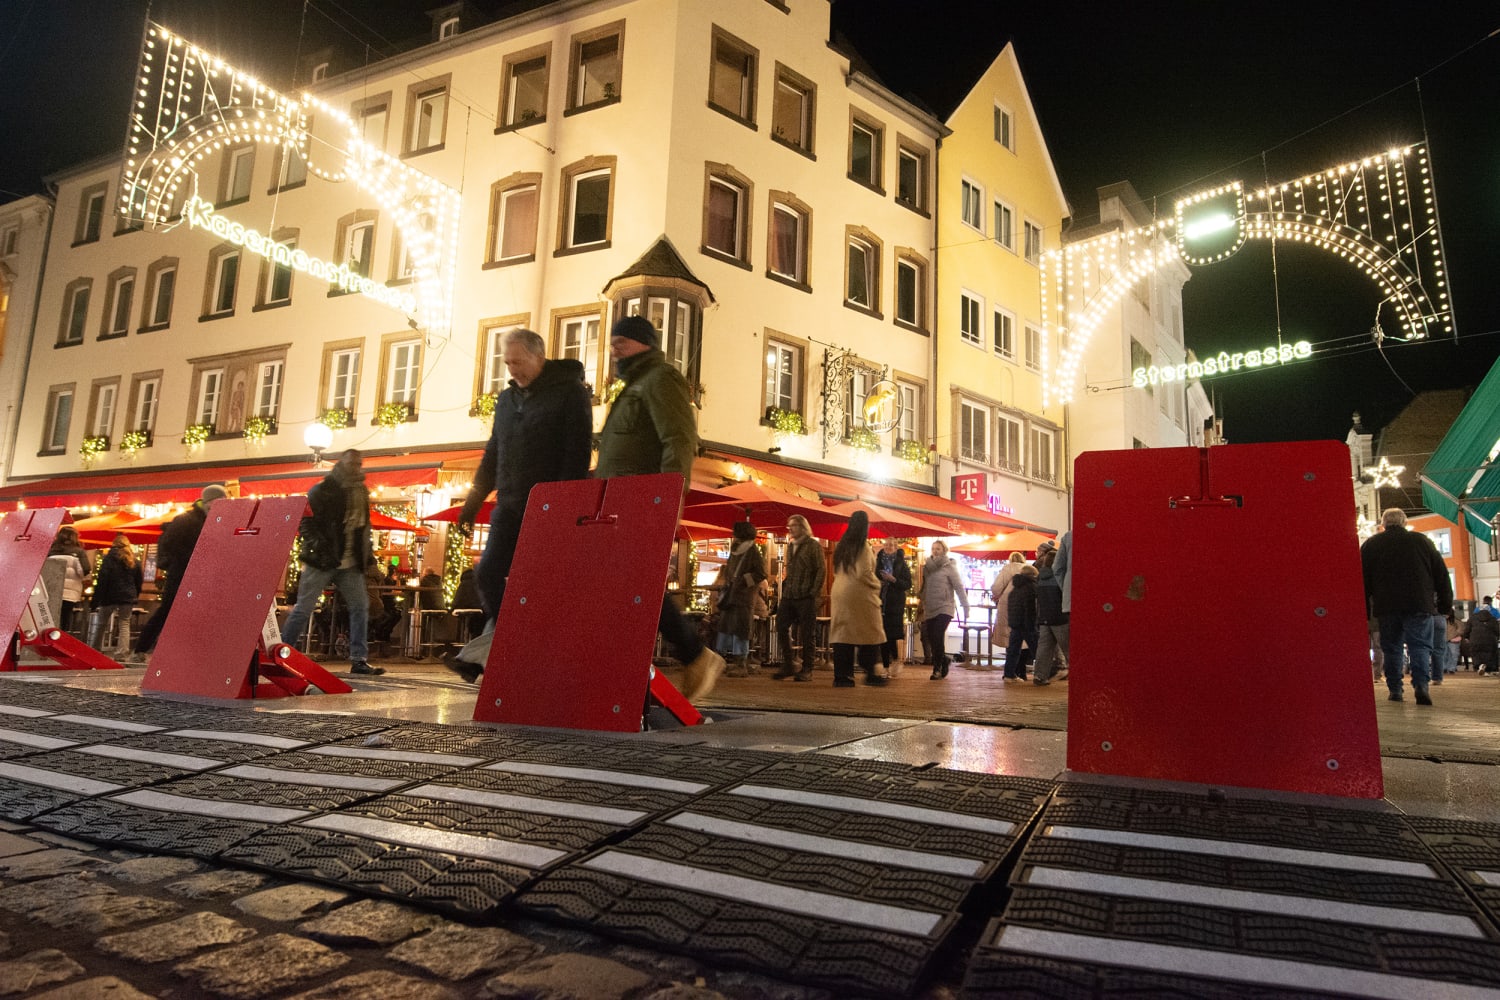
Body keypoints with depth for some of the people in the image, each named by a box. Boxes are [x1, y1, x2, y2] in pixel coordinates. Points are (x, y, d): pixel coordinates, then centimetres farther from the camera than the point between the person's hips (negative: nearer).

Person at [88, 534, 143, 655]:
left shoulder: (109, 558, -3)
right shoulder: (135, 561, 8)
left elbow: (102, 580, -9)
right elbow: (140, 582, 11)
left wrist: (96, 601, -9)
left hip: (110, 596, -2)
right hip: (128, 597, 2)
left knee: (101, 623, 13)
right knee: (124, 623, 3)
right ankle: (121, 653, -7)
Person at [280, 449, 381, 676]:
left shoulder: (361, 493, 13)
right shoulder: (321, 491, -6)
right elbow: (304, 522, -10)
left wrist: (365, 555, 13)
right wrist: (318, 546, -22)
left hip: (350, 564, 6)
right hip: (322, 562, -6)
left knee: (360, 607, 1)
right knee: (303, 609, -1)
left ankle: (359, 660, 5)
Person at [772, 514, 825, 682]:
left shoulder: (813, 545, -2)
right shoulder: (790, 546, 18)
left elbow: (822, 570, -7)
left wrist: (814, 592, -14)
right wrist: (784, 590, 11)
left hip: (805, 597, -6)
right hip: (788, 596, 6)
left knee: (807, 634, -1)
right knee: (781, 627, 0)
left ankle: (807, 670, 7)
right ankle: (787, 666, 9)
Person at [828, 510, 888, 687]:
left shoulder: (842, 545, 12)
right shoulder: (863, 545, -9)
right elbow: (864, 573, -15)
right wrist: (877, 584, 0)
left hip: (840, 593, 7)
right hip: (860, 594, -7)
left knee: (842, 633, 5)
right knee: (870, 633, 4)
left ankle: (842, 675, 5)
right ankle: (872, 673, 7)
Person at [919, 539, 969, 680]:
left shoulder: (949, 567, -4)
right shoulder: (927, 567, 11)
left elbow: (959, 588, -7)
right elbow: (925, 588, 13)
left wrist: (966, 608, -12)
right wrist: (923, 607, 9)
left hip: (944, 609, -5)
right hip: (930, 610, 5)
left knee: (937, 637, -16)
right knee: (931, 639, 3)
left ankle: (938, 668, -4)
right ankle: (943, 663, 23)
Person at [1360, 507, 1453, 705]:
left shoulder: (1370, 544, 6)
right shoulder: (1422, 540, 6)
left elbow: (1364, 578, 5)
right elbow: (1442, 575, 7)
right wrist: (1445, 604, 12)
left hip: (1386, 606, 0)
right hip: (1419, 605, 0)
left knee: (1391, 647, 7)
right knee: (1420, 645, 0)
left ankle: (1395, 689, 5)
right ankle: (1421, 685, -17)